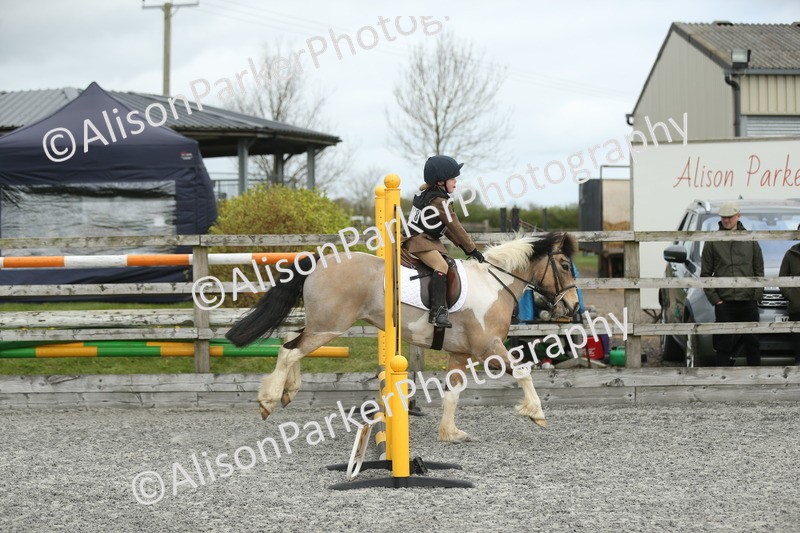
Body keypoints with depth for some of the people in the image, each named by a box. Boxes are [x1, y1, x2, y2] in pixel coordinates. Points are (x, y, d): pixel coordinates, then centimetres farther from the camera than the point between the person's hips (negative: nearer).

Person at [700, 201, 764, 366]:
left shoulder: (750, 240, 7)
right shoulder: (712, 242, 2)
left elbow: (759, 270, 10)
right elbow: (705, 274, 3)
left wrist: (757, 295, 0)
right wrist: (714, 298, -5)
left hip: (748, 302, 2)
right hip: (724, 303, -2)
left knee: (752, 343, 7)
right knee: (724, 346, 0)